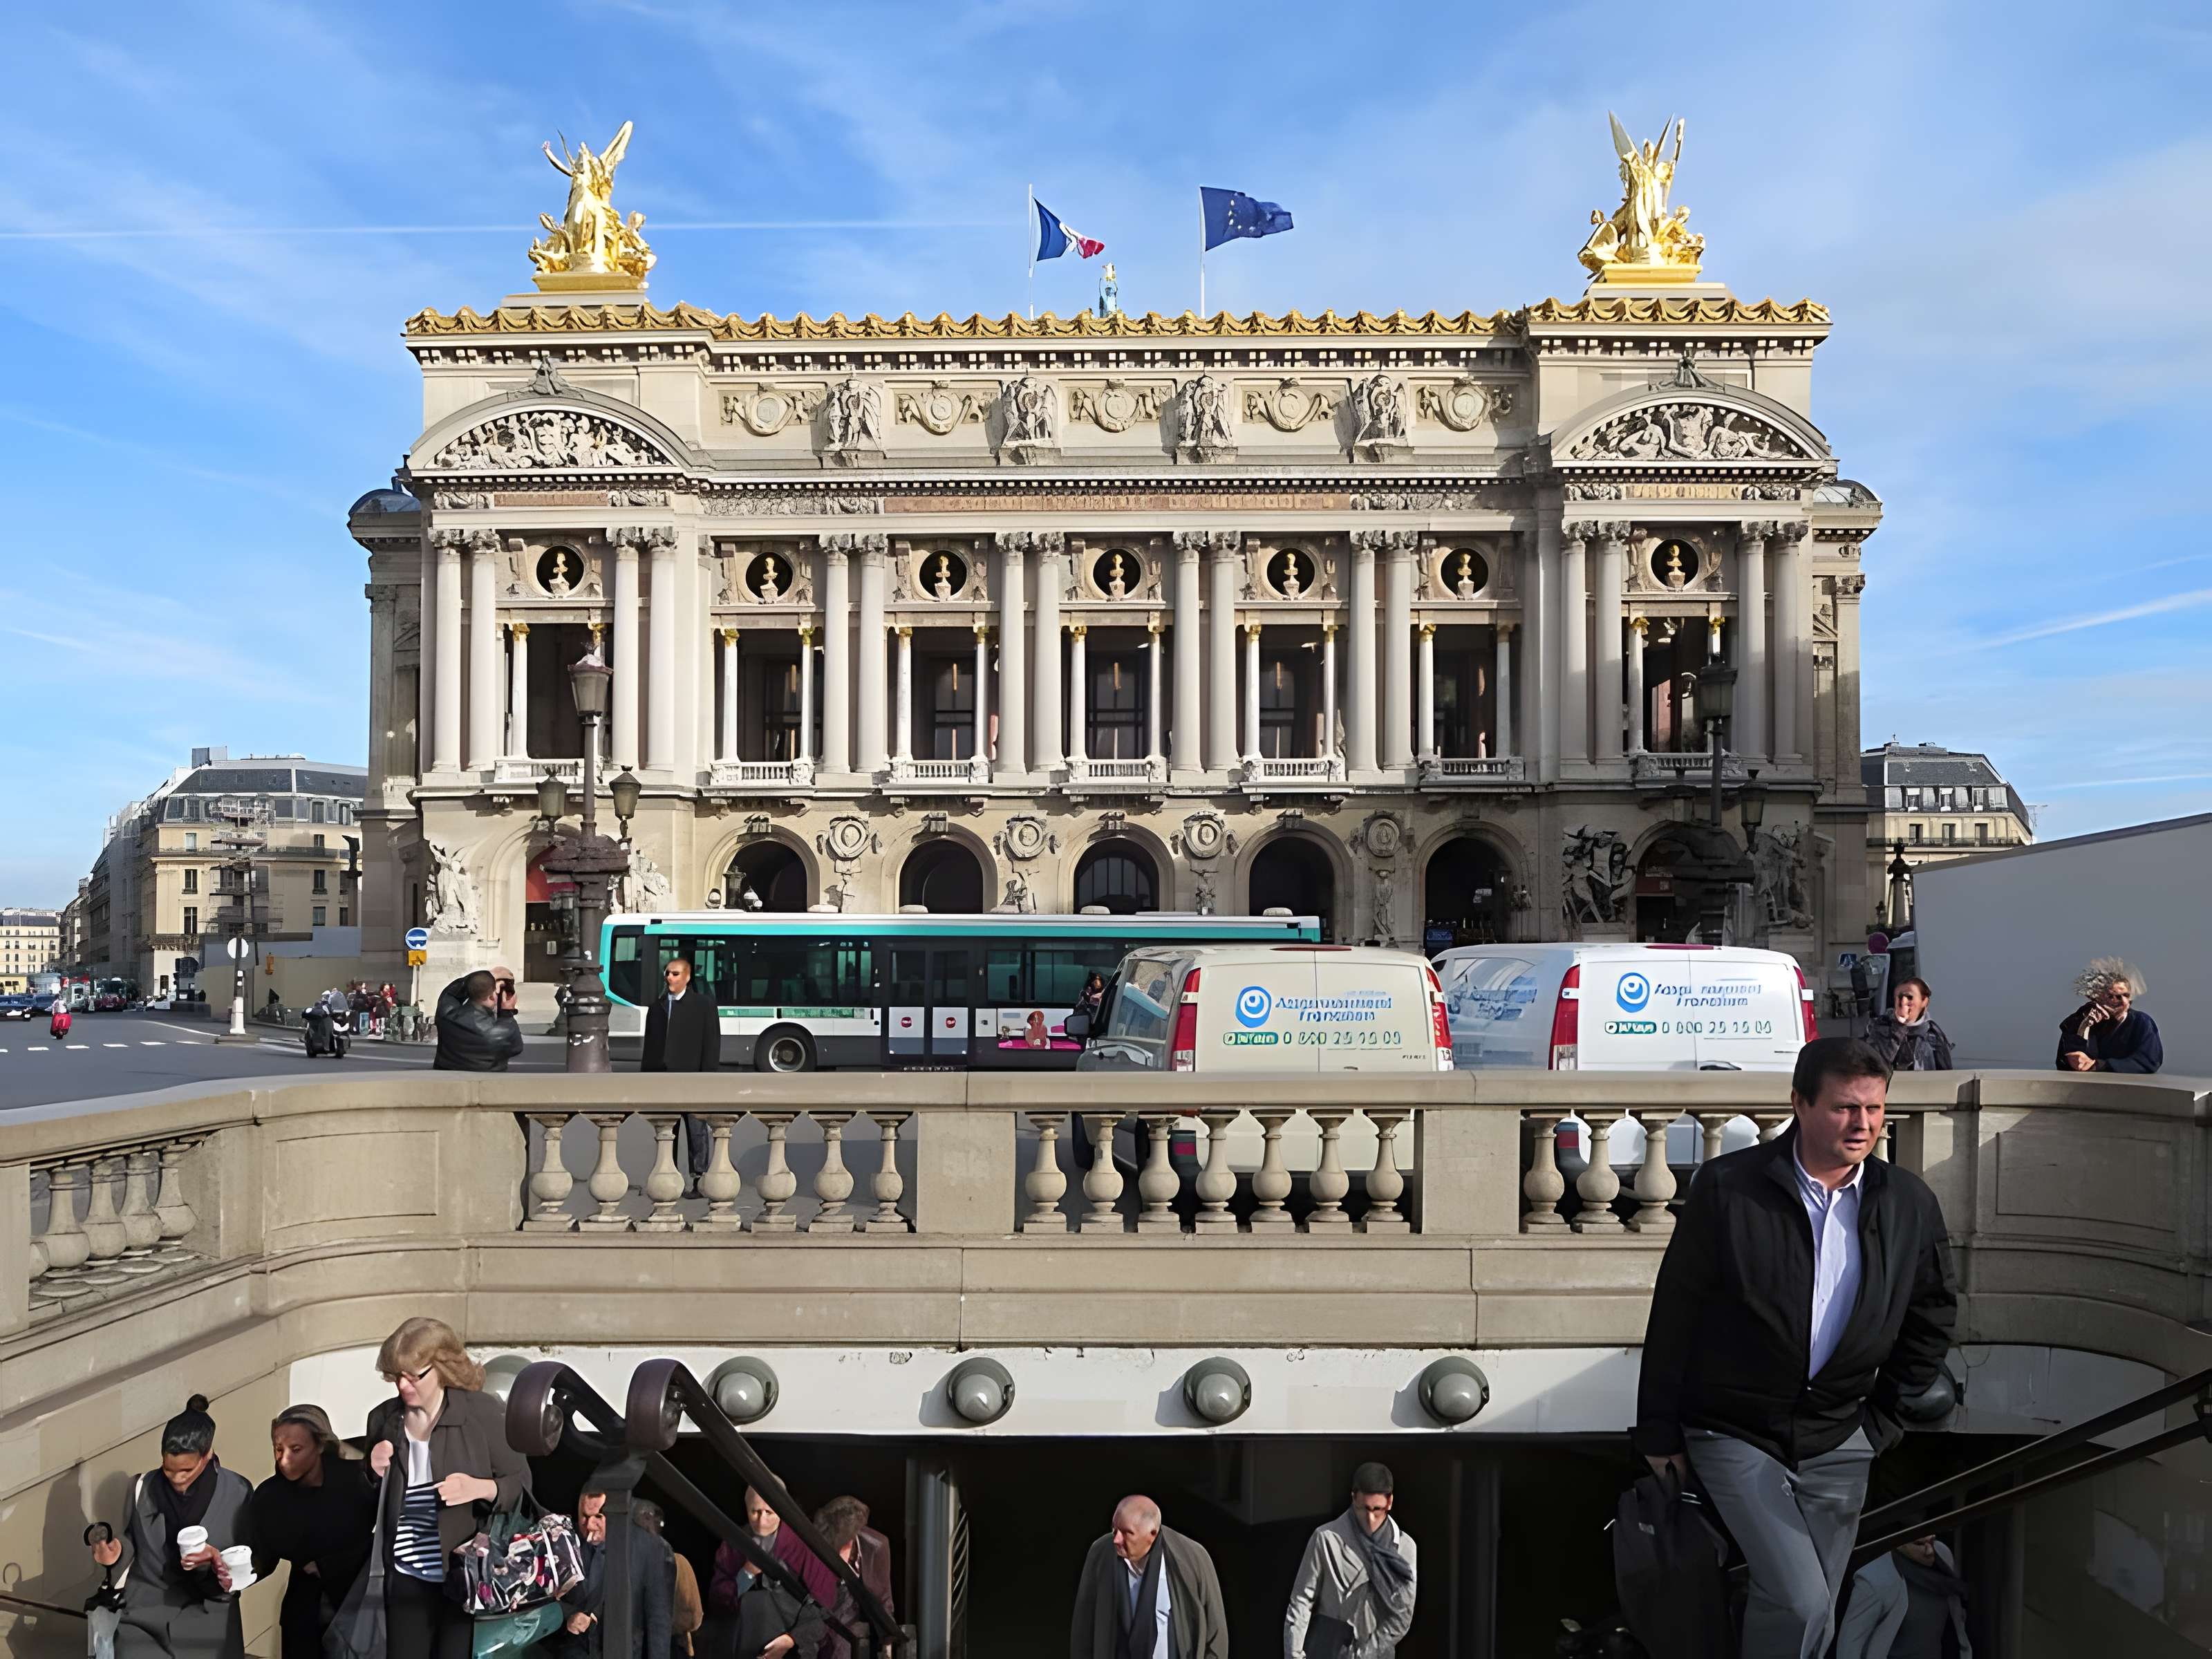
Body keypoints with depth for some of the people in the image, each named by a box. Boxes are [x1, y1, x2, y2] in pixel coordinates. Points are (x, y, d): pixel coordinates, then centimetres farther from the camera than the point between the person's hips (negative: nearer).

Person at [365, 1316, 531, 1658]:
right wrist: (375, 1473, -6)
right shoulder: (383, 1419, 3)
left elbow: (522, 1483, -5)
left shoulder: (484, 1412, -9)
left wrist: (480, 1488, -24)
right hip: (407, 1577, 4)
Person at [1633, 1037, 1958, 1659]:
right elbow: (1676, 1310, -8)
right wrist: (1659, 1430, -5)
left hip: (1838, 1443, 4)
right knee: (1800, 1604, -14)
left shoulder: (1910, 1203, -3)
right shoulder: (1728, 1187, -14)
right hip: (1736, 1433, -4)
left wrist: (1887, 1416, 10)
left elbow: (1932, 1313, 13)